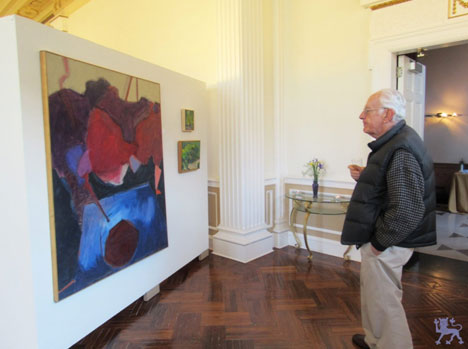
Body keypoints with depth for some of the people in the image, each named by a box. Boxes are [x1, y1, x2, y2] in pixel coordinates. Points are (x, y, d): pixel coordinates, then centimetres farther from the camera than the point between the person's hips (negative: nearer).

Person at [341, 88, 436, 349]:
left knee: (384, 302, 6)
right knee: (374, 296, 25)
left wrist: (380, 242, -20)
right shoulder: (393, 142, 9)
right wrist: (364, 177, 4)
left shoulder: (401, 151, -24)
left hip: (385, 246, -11)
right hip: (376, 239, 11)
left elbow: (407, 210, -30)